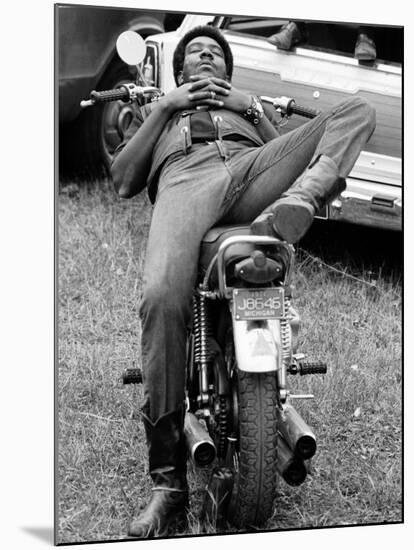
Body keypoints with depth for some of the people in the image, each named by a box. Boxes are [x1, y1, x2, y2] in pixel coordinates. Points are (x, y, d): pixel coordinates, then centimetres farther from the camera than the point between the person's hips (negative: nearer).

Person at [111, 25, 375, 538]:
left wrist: (250, 108, 17)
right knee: (162, 297, -33)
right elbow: (123, 181, 23)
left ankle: (298, 202, -44)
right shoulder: (154, 110, 42)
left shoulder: (249, 103, 44)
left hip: (256, 168, 3)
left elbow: (289, 148, 27)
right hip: (184, 177, -2)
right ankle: (168, 481, -30)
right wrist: (164, 107, 18)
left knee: (357, 109, -16)